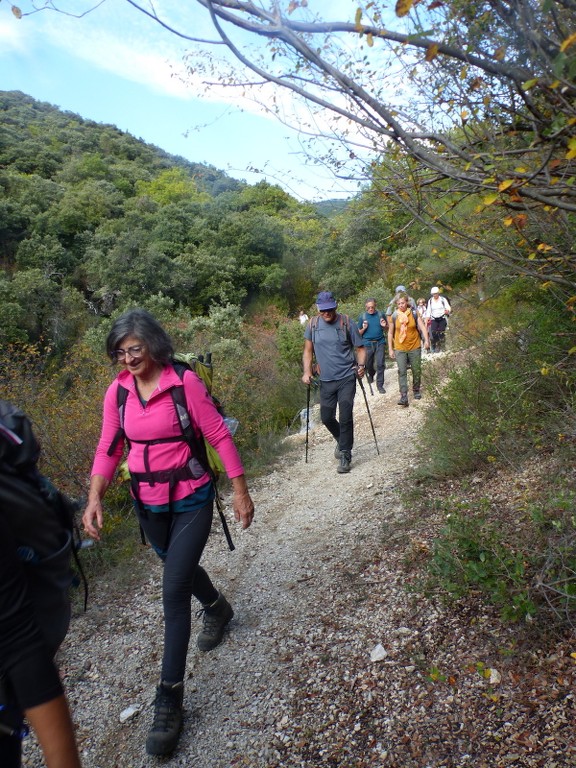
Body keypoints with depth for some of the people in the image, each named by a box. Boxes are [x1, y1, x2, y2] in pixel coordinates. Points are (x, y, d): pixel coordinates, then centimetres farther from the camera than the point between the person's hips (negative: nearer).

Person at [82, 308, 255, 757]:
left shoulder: (184, 382, -17)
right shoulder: (117, 391, -3)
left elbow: (219, 436, -12)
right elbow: (109, 448, 2)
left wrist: (240, 490, -10)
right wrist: (95, 497, -11)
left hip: (190, 499, -5)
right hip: (148, 503, 6)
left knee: (174, 590, -6)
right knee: (180, 568, 26)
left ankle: (170, 697, 11)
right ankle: (217, 608, 58)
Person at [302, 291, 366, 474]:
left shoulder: (347, 323, -7)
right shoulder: (313, 324, 0)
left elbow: (360, 348, -2)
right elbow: (308, 350, 7)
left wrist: (361, 365, -19)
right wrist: (307, 372, -6)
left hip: (347, 378, -3)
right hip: (326, 380, 3)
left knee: (345, 417, -6)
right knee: (326, 417, 10)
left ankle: (345, 455, 7)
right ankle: (341, 440, 39)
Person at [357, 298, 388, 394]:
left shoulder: (381, 314, 0)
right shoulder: (362, 317, 0)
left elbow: (386, 330, 10)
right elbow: (359, 333, 7)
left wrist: (384, 326, -13)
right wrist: (364, 328, -14)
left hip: (380, 343, -1)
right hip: (368, 343, 1)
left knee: (380, 364, -5)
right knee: (368, 364, 14)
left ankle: (380, 384, 4)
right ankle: (371, 374, 46)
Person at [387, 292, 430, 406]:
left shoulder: (414, 313, -4)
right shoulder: (394, 316, -4)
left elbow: (422, 327, -9)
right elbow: (390, 333, 3)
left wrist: (426, 340, -23)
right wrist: (390, 349, 2)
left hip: (415, 347, 1)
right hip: (400, 349, -1)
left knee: (416, 371, 11)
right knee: (402, 372, -9)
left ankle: (416, 391, 33)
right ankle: (403, 397, -11)